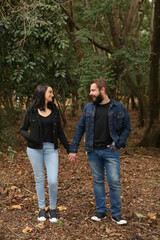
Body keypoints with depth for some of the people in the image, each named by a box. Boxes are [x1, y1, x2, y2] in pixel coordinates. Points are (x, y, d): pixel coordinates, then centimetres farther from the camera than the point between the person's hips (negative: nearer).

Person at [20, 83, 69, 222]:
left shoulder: (54, 111, 6)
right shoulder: (31, 112, -1)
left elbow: (60, 132, 11)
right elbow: (22, 130, 5)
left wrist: (69, 149, 10)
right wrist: (30, 136, -16)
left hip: (51, 149, 1)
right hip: (35, 149, -1)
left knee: (53, 180, -6)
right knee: (39, 179, 8)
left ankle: (53, 209, 15)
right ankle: (42, 209, 24)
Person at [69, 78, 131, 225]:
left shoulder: (118, 108, -1)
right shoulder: (88, 108, 5)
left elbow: (126, 127, 5)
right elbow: (80, 129, 7)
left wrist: (119, 144, -8)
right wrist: (73, 149, 4)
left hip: (110, 152, -2)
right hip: (93, 152, 2)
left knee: (114, 182, -1)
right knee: (98, 181, 11)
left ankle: (116, 214, 15)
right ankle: (101, 212, 23)